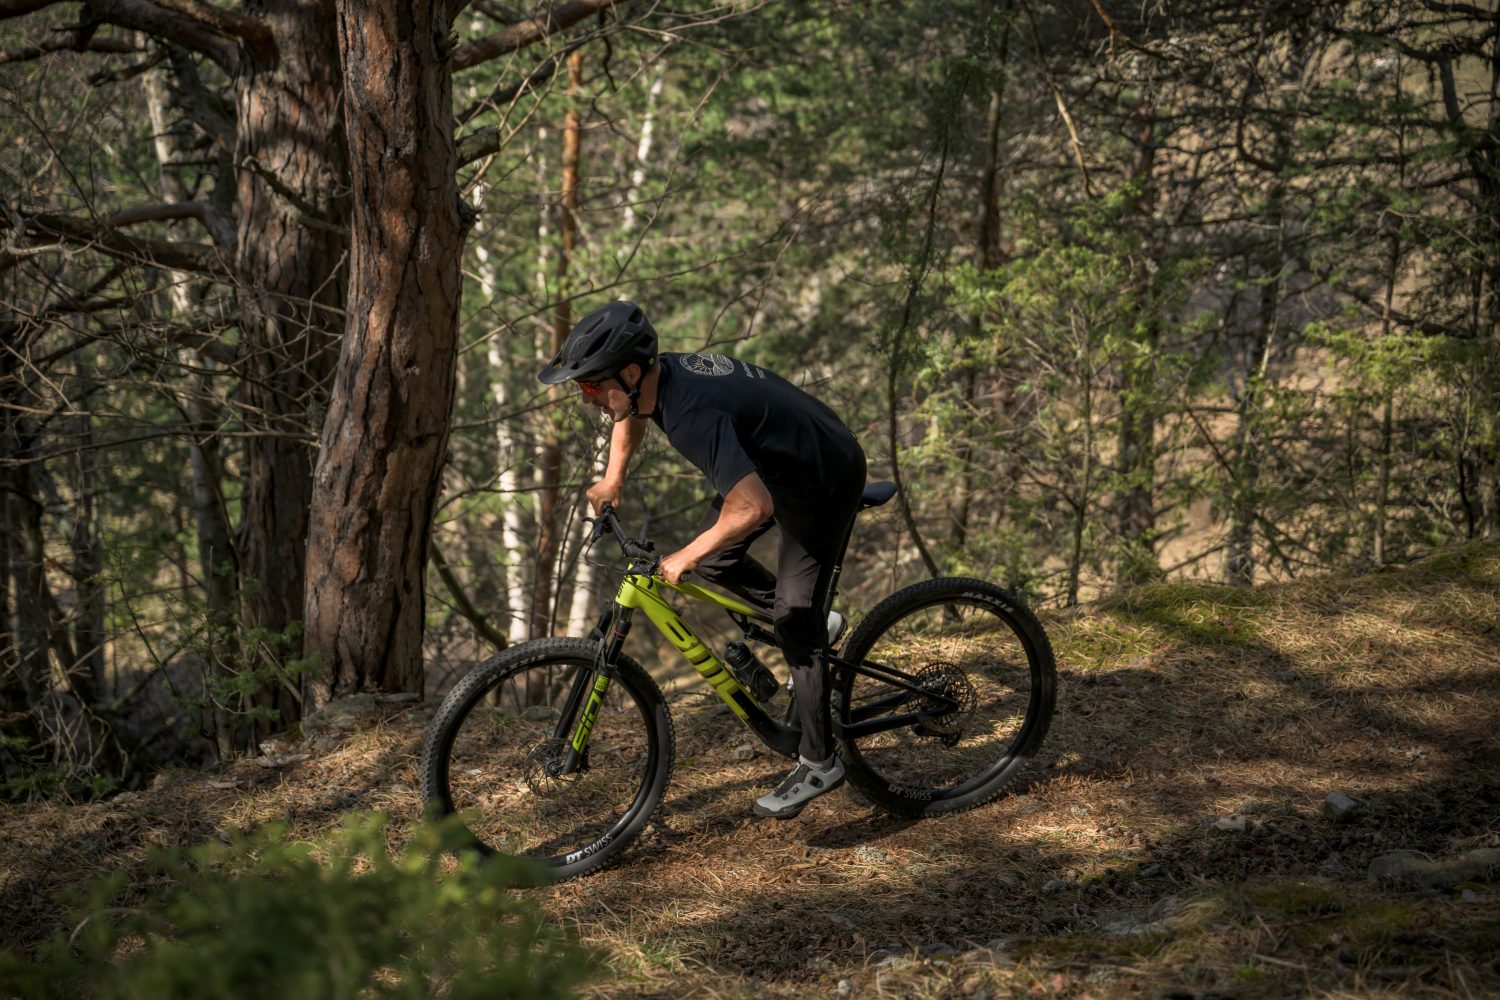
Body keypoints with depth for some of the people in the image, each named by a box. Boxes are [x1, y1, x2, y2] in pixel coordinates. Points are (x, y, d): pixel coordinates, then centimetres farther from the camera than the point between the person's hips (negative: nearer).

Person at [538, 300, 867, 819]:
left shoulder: (694, 413, -38)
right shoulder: (661, 373, -10)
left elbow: (754, 508, -43)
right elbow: (633, 415, 18)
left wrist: (686, 556, -31)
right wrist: (611, 481, 16)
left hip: (825, 483, -9)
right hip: (777, 463, 9)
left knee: (793, 624, -6)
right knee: (715, 560, 12)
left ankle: (819, 763, 4)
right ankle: (814, 625, 28)